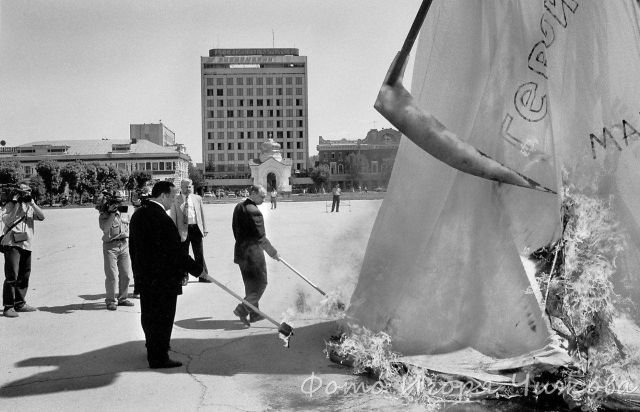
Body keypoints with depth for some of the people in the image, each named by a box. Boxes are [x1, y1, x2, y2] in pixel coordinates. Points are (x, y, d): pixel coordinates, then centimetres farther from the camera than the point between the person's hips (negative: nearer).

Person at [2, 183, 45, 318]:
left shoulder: (30, 206, 16)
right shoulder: (10, 205, 1)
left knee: (24, 276, 13)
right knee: (12, 275, -12)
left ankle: (20, 303, 25)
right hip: (12, 244, -6)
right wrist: (16, 204, -16)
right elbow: (6, 220, -13)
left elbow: (41, 217, 1)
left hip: (26, 245, 6)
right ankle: (8, 307, -9)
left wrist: (32, 203, -9)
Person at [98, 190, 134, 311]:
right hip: (110, 246, -5)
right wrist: (112, 213, -23)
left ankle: (123, 298, 20)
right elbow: (104, 227, -22)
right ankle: (110, 300, 5)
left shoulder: (125, 213, 12)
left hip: (124, 245, 5)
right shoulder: (105, 214, -5)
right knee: (111, 275, -6)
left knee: (126, 275, 6)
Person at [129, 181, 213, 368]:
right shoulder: (162, 219, -24)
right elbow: (176, 252, -22)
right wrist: (198, 270, -11)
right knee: (163, 317, 4)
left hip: (144, 276, 9)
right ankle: (159, 358, 13)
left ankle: (153, 348, 40)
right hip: (163, 279, -9)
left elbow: (133, 247, 13)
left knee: (149, 314, 22)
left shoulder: (137, 215, 5)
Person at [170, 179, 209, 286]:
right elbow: (173, 217, 2)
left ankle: (203, 276, 17)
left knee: (199, 255, 7)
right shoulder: (176, 200, 1)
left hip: (196, 228, 2)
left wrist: (204, 229, 8)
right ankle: (184, 277, 16)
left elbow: (202, 214, 12)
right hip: (183, 230, -2)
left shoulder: (197, 198, 10)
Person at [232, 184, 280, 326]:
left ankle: (254, 313, 25)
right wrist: (273, 252, -8)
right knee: (260, 283, 4)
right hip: (253, 252, -9)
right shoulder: (254, 211, -19)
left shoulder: (238, 207, 8)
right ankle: (242, 309, -1)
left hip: (241, 250, 9)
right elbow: (260, 237, -18)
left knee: (251, 284, 17)